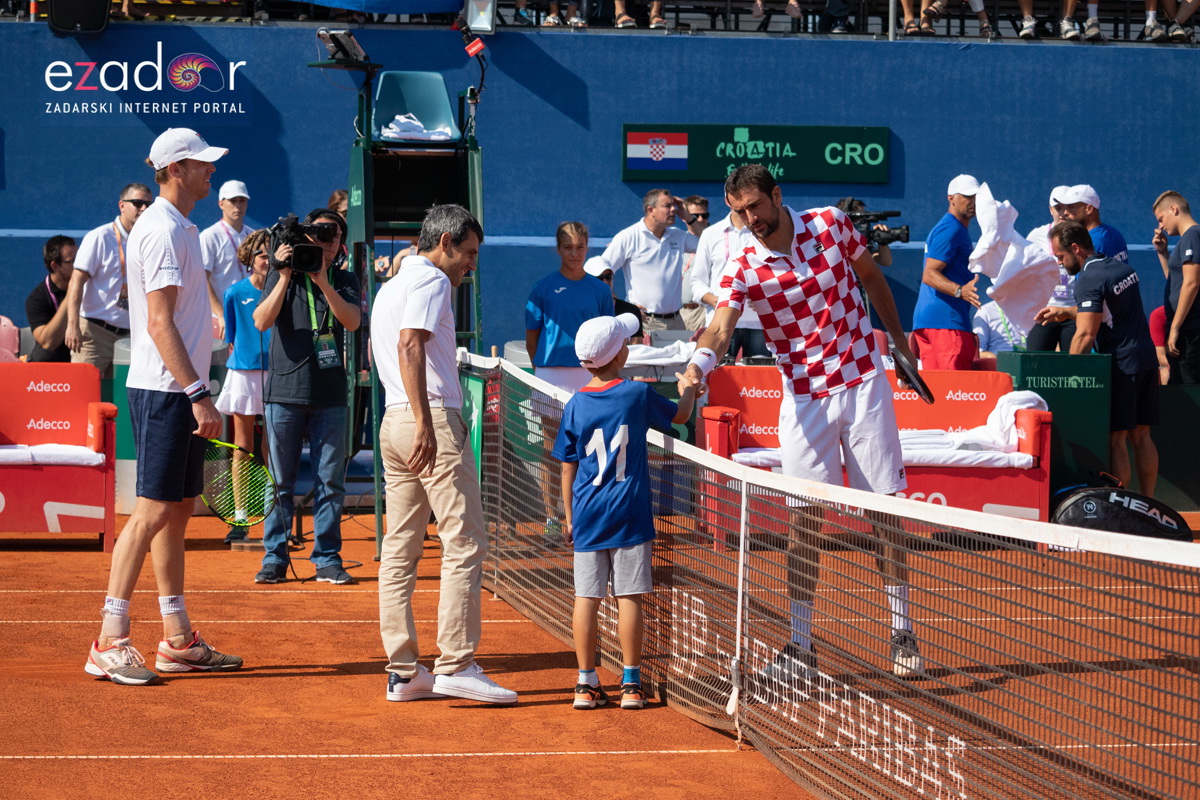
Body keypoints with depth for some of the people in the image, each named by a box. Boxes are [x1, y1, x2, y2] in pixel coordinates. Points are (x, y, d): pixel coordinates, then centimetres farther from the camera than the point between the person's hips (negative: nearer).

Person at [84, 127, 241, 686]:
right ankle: (110, 642, -11)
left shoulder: (179, 228, 17)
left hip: (179, 393, 10)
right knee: (152, 511, -11)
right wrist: (198, 394, -24)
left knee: (178, 510, 11)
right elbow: (160, 324, -20)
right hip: (164, 391, -10)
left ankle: (177, 639, 15)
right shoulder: (163, 230, -14)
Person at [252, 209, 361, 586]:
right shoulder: (283, 275, 5)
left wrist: (323, 282, -20)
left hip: (330, 395, 2)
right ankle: (274, 558, 9)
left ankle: (327, 559, 9)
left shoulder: (344, 280, 10)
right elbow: (262, 321, -8)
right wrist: (285, 277, -17)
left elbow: (353, 321, -9)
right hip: (284, 389, -1)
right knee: (280, 481, 2)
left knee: (330, 482, 2)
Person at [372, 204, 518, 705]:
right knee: (465, 545, -8)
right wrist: (425, 424, -24)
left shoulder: (391, 285, 24)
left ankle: (403, 672, 6)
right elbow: (409, 346, -18)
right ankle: (455, 665, -12)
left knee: (399, 550, 6)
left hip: (394, 422, 10)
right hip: (433, 420, -10)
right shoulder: (431, 280, -5)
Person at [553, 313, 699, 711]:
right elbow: (679, 415, 13)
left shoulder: (575, 406, 0)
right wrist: (688, 390, 34)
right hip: (630, 514, -2)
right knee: (629, 596, 2)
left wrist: (569, 516, 15)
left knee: (586, 597, 4)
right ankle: (631, 683, 5)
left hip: (587, 514, 2)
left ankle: (586, 682, 7)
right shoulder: (639, 394, -5)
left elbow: (568, 467, 5)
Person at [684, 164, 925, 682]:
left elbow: (871, 276, 13)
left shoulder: (832, 224, -4)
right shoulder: (744, 270, -10)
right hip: (803, 400, -1)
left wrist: (898, 338, 16)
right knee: (803, 522, -3)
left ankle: (902, 634, 12)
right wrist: (699, 362, -46)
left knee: (886, 511, 2)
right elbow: (720, 328, -25)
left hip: (864, 385, 1)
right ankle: (800, 645, 5)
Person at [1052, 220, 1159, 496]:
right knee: (1141, 436, 11)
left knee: (1116, 439, -5)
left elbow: (1086, 334, -19)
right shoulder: (1123, 268, 12)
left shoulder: (1089, 280, -14)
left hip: (1121, 364, -8)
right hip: (1146, 357, 8)